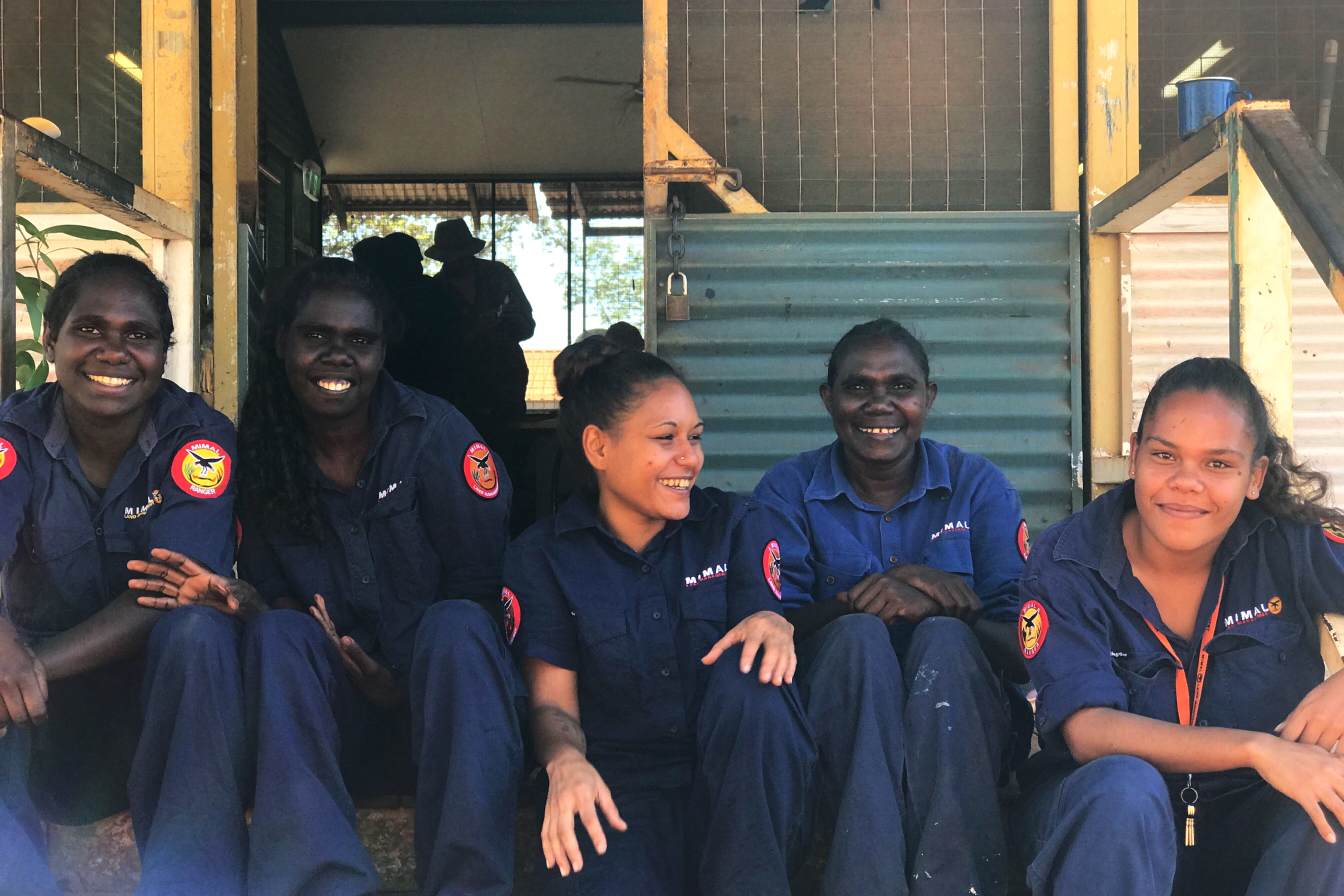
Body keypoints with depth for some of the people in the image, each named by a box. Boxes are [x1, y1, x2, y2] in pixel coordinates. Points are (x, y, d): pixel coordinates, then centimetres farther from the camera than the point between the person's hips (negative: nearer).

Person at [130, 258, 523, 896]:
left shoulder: (435, 433, -7)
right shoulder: (262, 454, 1)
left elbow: (480, 589, -8)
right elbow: (278, 600, 4)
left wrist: (404, 679, -19)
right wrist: (244, 601, -20)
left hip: (442, 677, -2)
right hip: (336, 702, 3)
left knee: (456, 627, -34)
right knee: (278, 634, -27)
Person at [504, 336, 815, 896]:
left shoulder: (738, 525, 7)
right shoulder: (540, 557, 4)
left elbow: (768, 624, -3)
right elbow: (552, 699, -1)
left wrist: (773, 624, -29)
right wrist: (565, 760, -24)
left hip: (742, 790, 3)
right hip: (621, 793, -2)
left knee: (745, 675, -31)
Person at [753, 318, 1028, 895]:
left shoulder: (979, 486, 5)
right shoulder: (788, 492, 5)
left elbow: (1023, 648, -4)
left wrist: (927, 605, -22)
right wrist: (859, 600, -21)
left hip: (956, 734, 1)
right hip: (838, 733, 0)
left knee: (944, 639, -29)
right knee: (859, 634, -29)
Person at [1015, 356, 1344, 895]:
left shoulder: (1288, 547, -7)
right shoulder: (1066, 567, -10)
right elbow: (1087, 730, -21)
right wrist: (1255, 748, -33)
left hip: (1249, 828, 2)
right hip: (1105, 815, -2)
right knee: (1124, 786, -34)